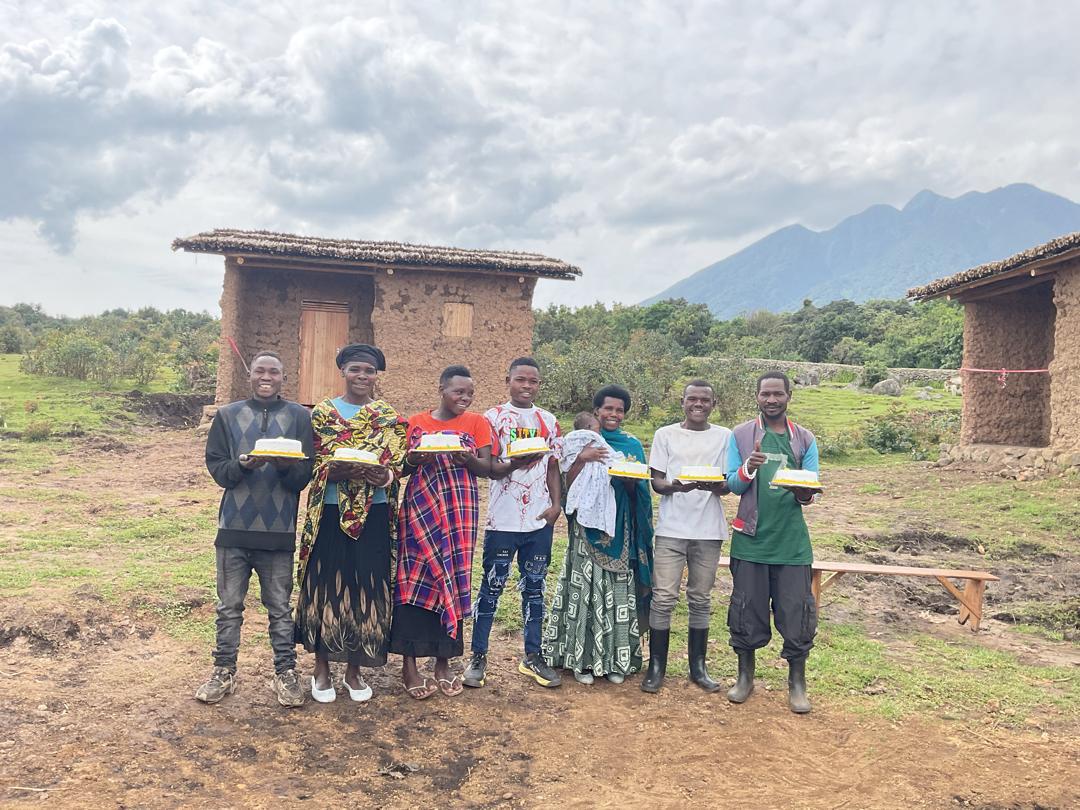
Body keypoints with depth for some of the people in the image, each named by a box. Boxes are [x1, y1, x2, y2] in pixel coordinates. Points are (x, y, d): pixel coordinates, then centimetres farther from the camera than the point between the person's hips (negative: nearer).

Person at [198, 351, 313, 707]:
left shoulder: (299, 417, 2)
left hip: (279, 530, -1)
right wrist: (242, 465, -19)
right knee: (229, 605, 10)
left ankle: (286, 673, 19)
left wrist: (286, 465, -23)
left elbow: (306, 474, -2)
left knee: (280, 606, 8)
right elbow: (216, 467, 1)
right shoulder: (228, 415, 5)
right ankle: (224, 672, 24)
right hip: (234, 528, 1)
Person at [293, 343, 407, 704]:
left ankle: (354, 671, 22)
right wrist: (337, 469, -22)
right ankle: (322, 670, 21)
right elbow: (311, 464, -2)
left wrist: (385, 475, -19)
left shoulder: (390, 416, 7)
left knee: (366, 590, 6)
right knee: (326, 586, 4)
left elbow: (398, 464, 3)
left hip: (373, 516, 1)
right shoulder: (322, 412, 3)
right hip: (331, 513, -1)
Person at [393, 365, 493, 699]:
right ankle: (409, 665, 4)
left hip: (459, 514, 1)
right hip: (421, 512, 0)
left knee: (453, 581, 3)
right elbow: (402, 468, 8)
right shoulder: (416, 423, 6)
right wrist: (413, 460, -14)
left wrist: (468, 459, -23)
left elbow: (487, 468, -2)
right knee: (415, 580, -4)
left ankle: (443, 662, 15)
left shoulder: (477, 423, 5)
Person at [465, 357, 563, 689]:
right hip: (503, 520, -3)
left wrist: (556, 504, -1)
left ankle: (532, 657, 22)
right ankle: (478, 657, 14)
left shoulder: (549, 421, 9)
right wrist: (516, 462, -27)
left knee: (534, 587, 11)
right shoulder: (493, 418, -2)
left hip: (540, 520, 4)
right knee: (491, 588, 3)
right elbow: (491, 468, -7)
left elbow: (553, 467, 12)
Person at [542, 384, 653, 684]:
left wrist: (628, 479, -13)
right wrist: (582, 459, -17)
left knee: (618, 591, 2)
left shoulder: (632, 445, 10)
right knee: (585, 588, -3)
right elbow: (568, 484, -3)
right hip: (588, 525, -2)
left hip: (620, 529, 2)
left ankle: (615, 659, 12)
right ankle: (582, 659, 6)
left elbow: (638, 491, 7)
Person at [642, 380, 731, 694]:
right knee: (664, 598, -3)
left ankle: (698, 667, 21)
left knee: (701, 600, 9)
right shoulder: (665, 434, 6)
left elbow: (727, 485, 4)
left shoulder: (724, 436, 7)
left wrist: (713, 485, -19)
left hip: (708, 530, 1)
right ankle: (656, 667, 9)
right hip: (671, 529, -1)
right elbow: (656, 482, 3)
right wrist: (675, 486, -19)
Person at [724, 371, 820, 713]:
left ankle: (797, 682, 19)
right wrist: (747, 469, -22)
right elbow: (731, 484, -1)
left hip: (792, 541, 1)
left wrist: (804, 493, -21)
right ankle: (745, 676, 25)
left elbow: (811, 489, 2)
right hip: (751, 539, 0)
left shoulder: (804, 439, 6)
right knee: (747, 609, 8)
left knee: (797, 611, 3)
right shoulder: (740, 435, 3)